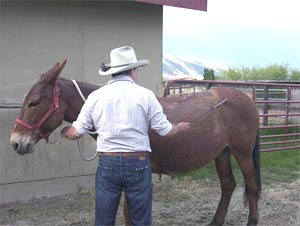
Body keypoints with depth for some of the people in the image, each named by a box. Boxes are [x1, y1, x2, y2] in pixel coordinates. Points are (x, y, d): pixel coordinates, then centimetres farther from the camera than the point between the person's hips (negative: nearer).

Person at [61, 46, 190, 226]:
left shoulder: (96, 96, 1)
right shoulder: (145, 95, -5)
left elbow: (76, 133, 4)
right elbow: (166, 132, -1)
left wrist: (62, 131, 27)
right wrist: (180, 127, 21)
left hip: (107, 164, 2)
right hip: (138, 164, -2)